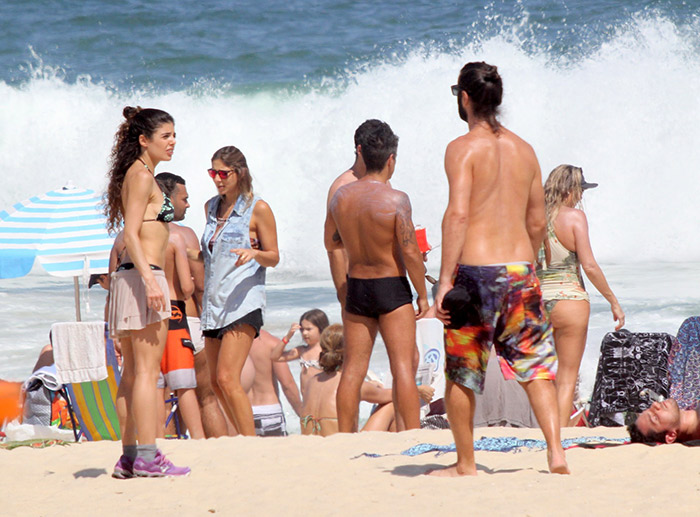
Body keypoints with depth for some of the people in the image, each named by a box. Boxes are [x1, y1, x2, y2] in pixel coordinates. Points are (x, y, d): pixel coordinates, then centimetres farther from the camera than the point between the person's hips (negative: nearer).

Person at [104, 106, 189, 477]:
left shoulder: (137, 175, 19)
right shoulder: (141, 175, -10)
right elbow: (131, 234, -17)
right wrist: (149, 280, -25)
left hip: (129, 277, 10)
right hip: (143, 275, -10)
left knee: (133, 372, 9)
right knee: (147, 370, -10)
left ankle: (129, 457, 10)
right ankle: (148, 456, -11)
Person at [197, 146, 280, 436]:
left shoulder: (258, 210, -4)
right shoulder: (211, 207, 16)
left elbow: (273, 258, -3)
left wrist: (255, 253, -22)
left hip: (243, 302, -8)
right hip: (214, 303, 8)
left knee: (227, 378, -19)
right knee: (217, 384, 7)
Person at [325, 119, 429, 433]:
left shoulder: (341, 196, 1)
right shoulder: (396, 200, -16)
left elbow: (331, 244, 13)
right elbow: (410, 253, -16)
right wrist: (422, 295, -5)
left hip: (355, 288, 5)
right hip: (392, 289, -5)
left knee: (353, 369, 10)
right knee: (403, 366, -1)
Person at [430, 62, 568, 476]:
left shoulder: (464, 148, -7)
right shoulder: (524, 150, 10)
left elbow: (458, 214, -16)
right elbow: (537, 222, 14)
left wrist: (445, 280, -16)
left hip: (475, 269, -5)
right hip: (520, 268, 5)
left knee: (461, 373, 8)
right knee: (536, 365, 7)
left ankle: (465, 464, 15)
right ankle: (556, 453, -7)